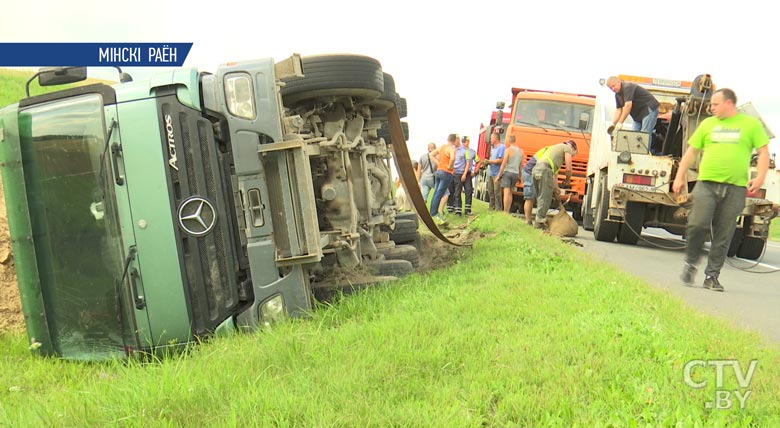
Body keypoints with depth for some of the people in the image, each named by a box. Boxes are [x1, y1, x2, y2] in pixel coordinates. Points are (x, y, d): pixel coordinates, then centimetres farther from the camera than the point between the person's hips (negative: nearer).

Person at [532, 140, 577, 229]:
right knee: (545, 197, -6)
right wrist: (568, 180, 22)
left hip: (536, 168, 9)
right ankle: (540, 222, -6)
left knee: (540, 197, 14)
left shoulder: (557, 148, 36)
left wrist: (555, 187, 33)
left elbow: (555, 171, 34)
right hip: (544, 169, -9)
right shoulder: (567, 148, 11)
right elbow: (568, 169, 3)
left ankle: (539, 220, 16)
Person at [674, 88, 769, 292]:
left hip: (735, 188, -1)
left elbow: (763, 151, 7)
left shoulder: (751, 124, 9)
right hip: (706, 184, 1)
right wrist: (680, 177, 10)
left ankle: (712, 276, 12)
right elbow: (691, 151, 16)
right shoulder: (707, 124, 14)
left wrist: (760, 177, -7)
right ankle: (691, 263, 9)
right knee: (697, 224, -15)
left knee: (723, 236, 2)